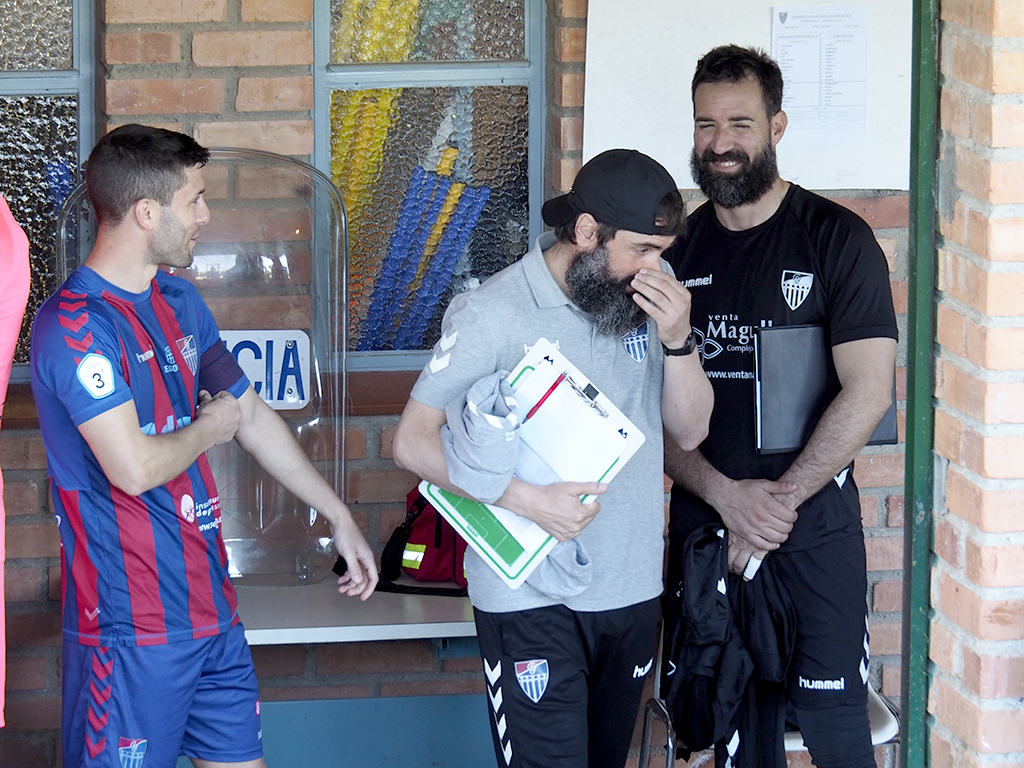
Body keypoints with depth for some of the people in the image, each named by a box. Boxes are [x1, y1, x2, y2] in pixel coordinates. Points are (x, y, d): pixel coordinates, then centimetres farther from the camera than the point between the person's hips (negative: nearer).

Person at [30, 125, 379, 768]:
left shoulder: (181, 303, 12)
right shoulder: (76, 324, -18)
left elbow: (253, 417, 21)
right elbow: (135, 467, -26)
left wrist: (339, 516, 23)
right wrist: (208, 428, -6)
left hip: (212, 606, 8)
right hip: (133, 629, -8)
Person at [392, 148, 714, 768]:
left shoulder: (653, 296, 3)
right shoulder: (493, 314, -12)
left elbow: (690, 430, 6)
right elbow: (414, 441, -12)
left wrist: (677, 340, -12)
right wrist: (527, 499, -23)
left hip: (632, 593, 5)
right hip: (532, 601, -5)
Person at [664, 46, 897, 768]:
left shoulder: (837, 239, -4)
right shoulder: (676, 250, 6)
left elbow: (868, 392, -11)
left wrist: (779, 501, -14)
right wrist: (727, 496, -13)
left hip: (814, 527, -3)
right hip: (703, 523, 3)